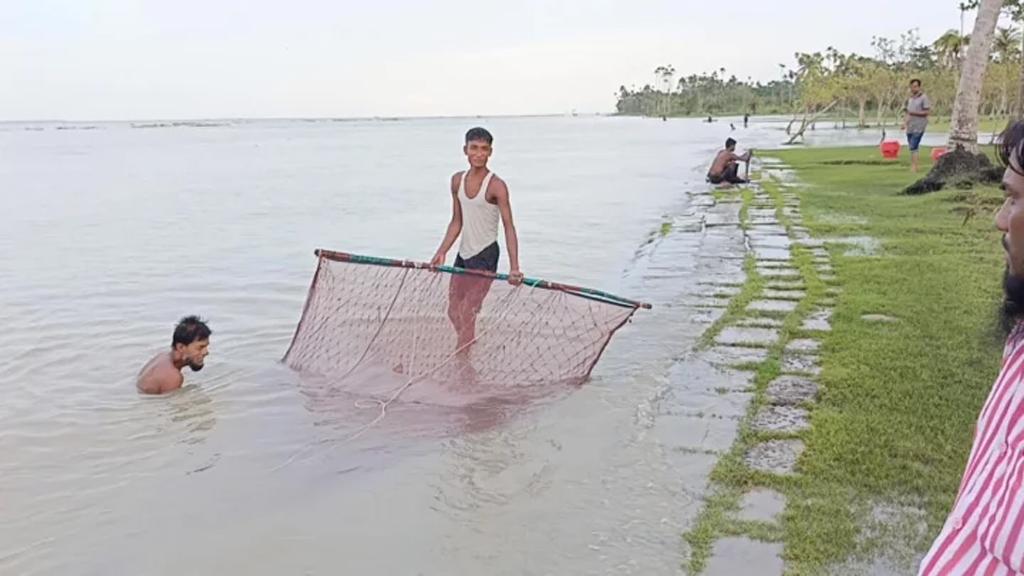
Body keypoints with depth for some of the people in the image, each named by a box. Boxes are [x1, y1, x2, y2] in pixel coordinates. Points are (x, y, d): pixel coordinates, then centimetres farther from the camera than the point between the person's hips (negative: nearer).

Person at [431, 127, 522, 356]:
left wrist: (514, 267, -27)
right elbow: (457, 222, 11)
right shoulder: (457, 180, 4)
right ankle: (465, 353, 33)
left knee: (466, 314, -9)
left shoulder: (496, 186, -15)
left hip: (486, 255, -7)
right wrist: (442, 252, 2)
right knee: (454, 312, 15)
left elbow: (509, 227, -18)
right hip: (463, 253, 7)